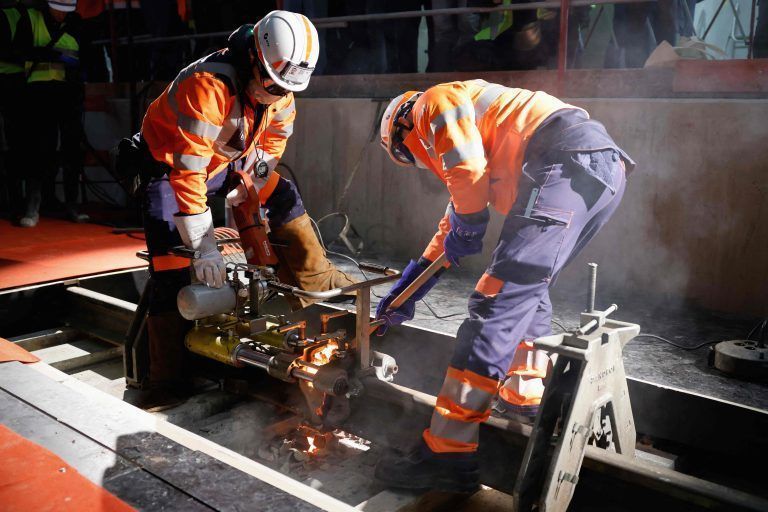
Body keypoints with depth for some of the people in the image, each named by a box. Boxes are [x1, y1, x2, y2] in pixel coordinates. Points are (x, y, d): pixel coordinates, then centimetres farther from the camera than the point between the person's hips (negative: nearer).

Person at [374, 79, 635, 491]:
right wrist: (405, 295, 44)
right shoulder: (461, 132, 37)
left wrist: (466, 229, 9)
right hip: (603, 169, 10)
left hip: (572, 161, -10)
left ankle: (447, 454, -13)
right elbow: (453, 224, 41)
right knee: (526, 290, 21)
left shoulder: (434, 103, 11)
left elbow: (467, 169, -9)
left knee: (498, 300, -14)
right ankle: (529, 406, 30)